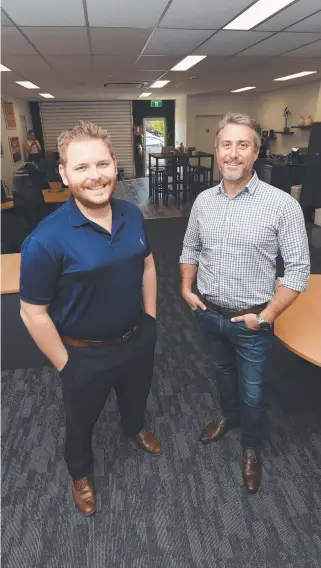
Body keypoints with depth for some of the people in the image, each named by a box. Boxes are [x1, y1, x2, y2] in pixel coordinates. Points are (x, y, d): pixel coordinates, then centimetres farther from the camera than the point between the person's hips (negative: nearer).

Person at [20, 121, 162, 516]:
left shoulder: (132, 215, -10)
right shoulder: (47, 239, -27)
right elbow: (33, 312, -19)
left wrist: (150, 318, 7)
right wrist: (65, 365, -12)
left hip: (138, 338, 5)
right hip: (86, 354, -4)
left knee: (136, 395, 33)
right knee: (81, 421, 24)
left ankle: (135, 428, 69)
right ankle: (80, 472, 57)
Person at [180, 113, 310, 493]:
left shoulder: (282, 204, -16)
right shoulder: (203, 200, -2)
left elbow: (298, 268, -13)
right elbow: (190, 249, 12)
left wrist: (267, 315, -17)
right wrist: (187, 289, 0)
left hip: (250, 321, -4)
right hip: (209, 314, 4)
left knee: (253, 392, 13)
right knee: (223, 372, 27)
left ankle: (251, 448, 42)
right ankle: (229, 416, 57)